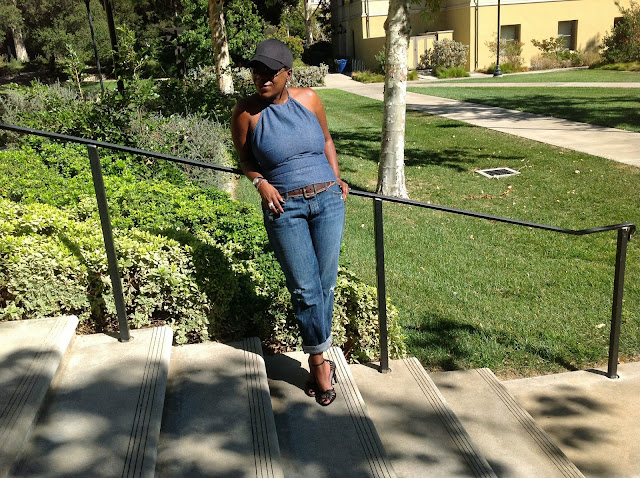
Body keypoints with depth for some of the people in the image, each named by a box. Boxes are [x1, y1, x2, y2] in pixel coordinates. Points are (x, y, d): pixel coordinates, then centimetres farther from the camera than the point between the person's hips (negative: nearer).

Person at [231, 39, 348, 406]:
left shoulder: (308, 99, 2)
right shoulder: (247, 111, -3)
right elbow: (245, 159, 8)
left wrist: (337, 178, 7)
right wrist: (260, 183, -11)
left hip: (328, 201, 3)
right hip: (285, 209, -2)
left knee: (326, 283, 8)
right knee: (305, 289, 0)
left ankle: (317, 355, 25)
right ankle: (320, 361, 17)